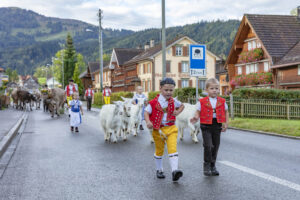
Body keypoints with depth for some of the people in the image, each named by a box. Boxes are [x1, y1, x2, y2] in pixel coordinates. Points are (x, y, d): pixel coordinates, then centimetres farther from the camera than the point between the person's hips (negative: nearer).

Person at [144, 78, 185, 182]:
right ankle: (159, 170, 32)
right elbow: (146, 112, -6)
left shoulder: (173, 102, 3)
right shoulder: (154, 102, -8)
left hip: (171, 129, 1)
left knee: (173, 149, -17)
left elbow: (182, 105, 23)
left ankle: (175, 170, -25)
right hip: (158, 130, -1)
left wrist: (178, 112, 4)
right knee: (159, 150, 14)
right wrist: (148, 122, -24)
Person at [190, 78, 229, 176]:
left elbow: (226, 113, 15)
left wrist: (226, 124, 8)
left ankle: (213, 166, 25)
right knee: (208, 145, -12)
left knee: (215, 146, 10)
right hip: (206, 126, -3)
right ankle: (206, 165, 5)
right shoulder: (202, 102, -3)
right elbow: (198, 113, 2)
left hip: (217, 126, 3)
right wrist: (195, 118, -20)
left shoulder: (222, 101, 5)